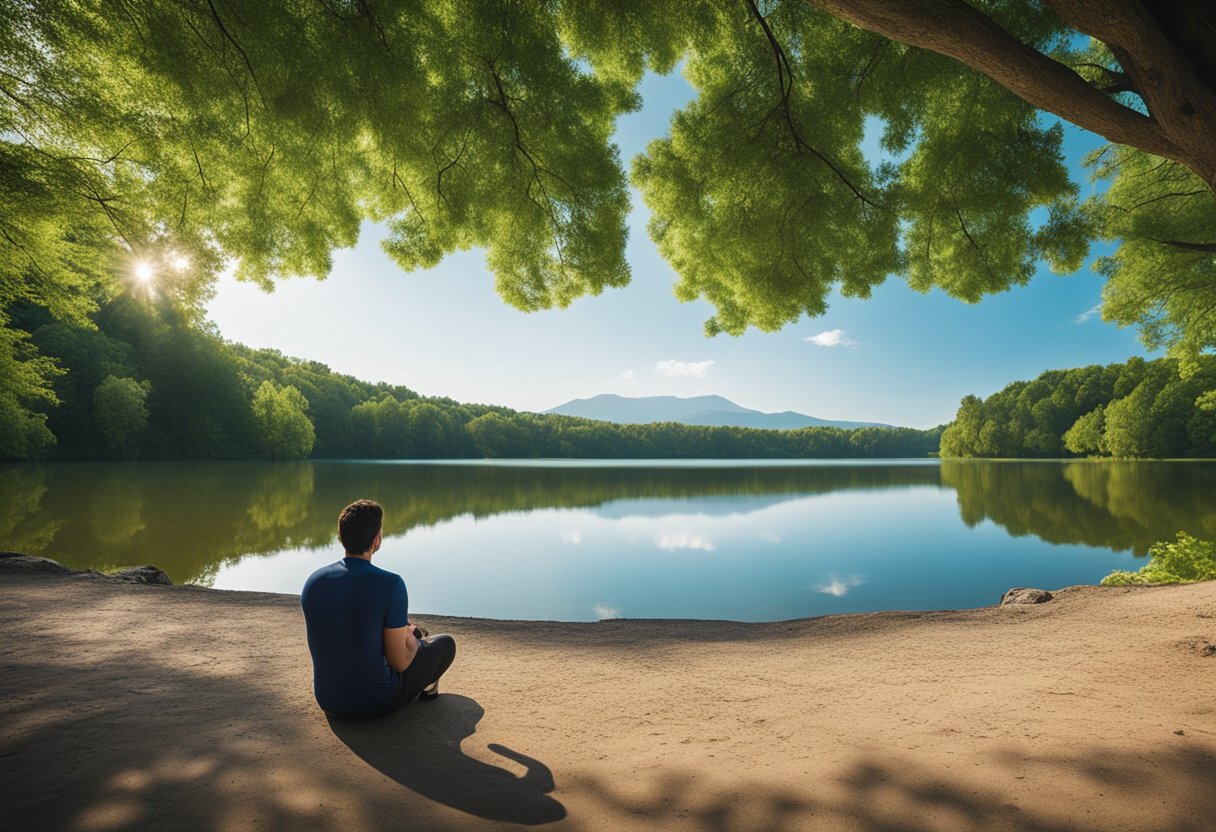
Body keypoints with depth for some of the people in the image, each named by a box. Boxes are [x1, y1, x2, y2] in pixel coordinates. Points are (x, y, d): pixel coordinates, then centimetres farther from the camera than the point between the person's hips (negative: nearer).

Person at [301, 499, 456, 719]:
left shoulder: (313, 581, -7)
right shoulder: (391, 585, -24)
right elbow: (399, 662, -18)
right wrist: (411, 639, 6)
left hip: (328, 701, 6)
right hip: (376, 703, -5)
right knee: (446, 643, 19)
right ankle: (428, 687, 49)